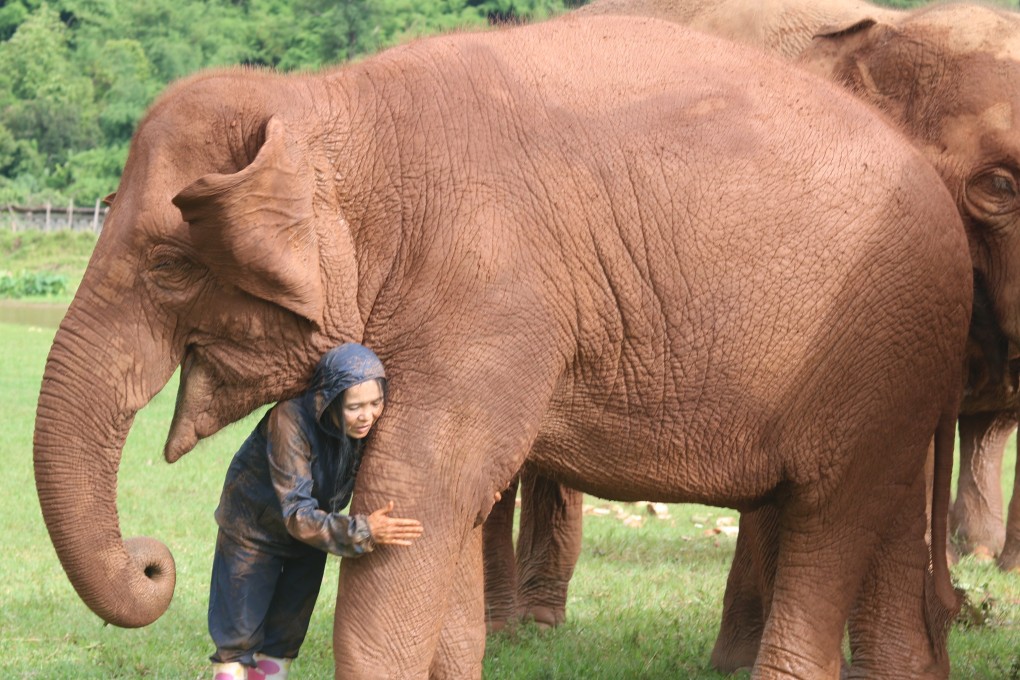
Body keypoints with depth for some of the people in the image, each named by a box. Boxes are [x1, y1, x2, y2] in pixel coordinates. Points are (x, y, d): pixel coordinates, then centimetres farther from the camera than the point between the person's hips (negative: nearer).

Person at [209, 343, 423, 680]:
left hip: (309, 540, 5)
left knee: (283, 640, 14)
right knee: (238, 641, 1)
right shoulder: (290, 421, -38)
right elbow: (297, 516, -41)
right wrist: (362, 532, -54)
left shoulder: (369, 426, -22)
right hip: (253, 530, -5)